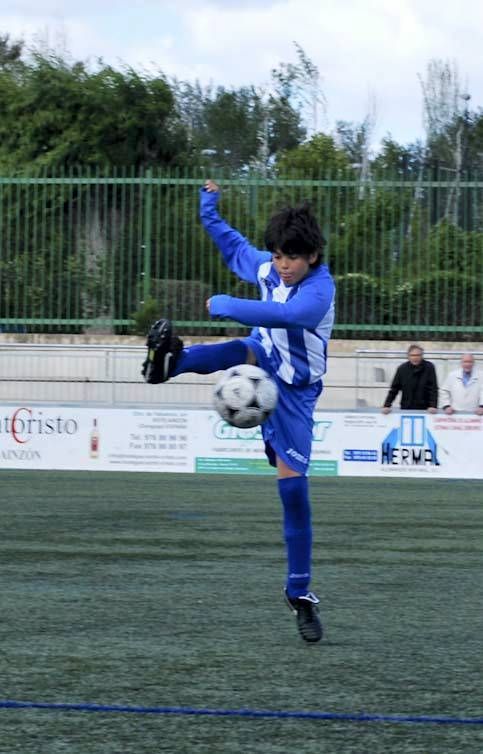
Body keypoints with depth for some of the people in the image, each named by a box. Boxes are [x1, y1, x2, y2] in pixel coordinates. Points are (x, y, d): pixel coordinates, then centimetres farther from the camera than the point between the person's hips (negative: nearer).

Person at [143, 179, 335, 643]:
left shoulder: (320, 291, -24)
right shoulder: (267, 268, -4)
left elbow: (278, 314, -43)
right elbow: (234, 247, 21)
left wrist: (224, 305, -35)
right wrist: (209, 214, 24)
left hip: (295, 392, -3)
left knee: (293, 488, -7)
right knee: (245, 352, -35)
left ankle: (300, 592, 4)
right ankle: (171, 361, -65)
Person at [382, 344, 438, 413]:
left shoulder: (429, 367, -5)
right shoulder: (402, 369, 0)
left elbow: (433, 389, -6)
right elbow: (394, 389, 2)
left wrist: (433, 406, -18)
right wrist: (387, 405, -7)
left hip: (424, 410, -1)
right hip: (406, 409, 1)